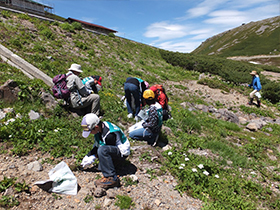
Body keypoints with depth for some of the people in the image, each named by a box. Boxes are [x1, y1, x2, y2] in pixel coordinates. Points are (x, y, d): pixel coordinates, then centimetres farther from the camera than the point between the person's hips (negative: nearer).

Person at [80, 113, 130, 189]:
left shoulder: (109, 134, -31)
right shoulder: (99, 129, -4)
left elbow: (104, 149, -19)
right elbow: (96, 145, 7)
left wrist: (93, 158, -12)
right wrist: (88, 156, 1)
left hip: (122, 152, -10)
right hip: (113, 149, 10)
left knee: (102, 150, -36)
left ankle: (112, 179, -31)